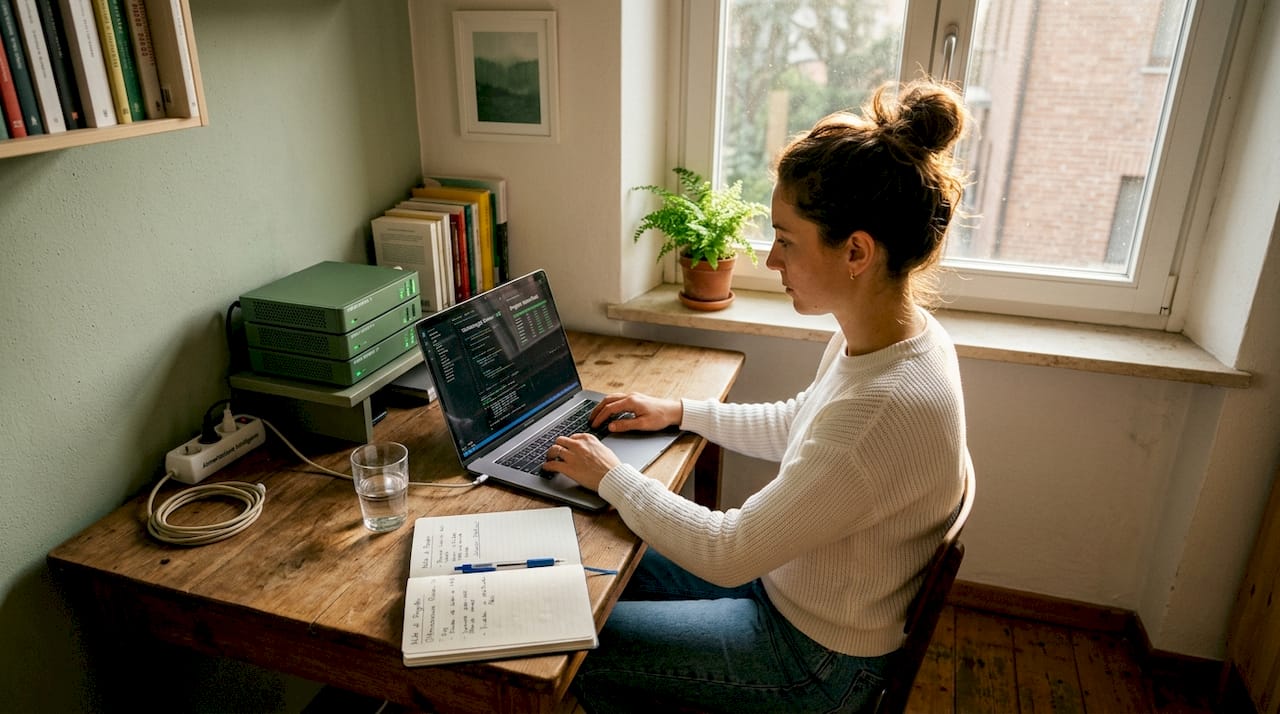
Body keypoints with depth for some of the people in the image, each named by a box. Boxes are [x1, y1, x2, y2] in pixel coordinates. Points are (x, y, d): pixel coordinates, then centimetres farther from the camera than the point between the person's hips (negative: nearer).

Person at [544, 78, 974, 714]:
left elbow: (727, 554, -29)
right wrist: (680, 412, 7)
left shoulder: (887, 409, -38)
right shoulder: (886, 334, -9)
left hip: (815, 662, -8)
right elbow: (794, 426, 11)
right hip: (788, 579, 8)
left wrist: (611, 476, -16)